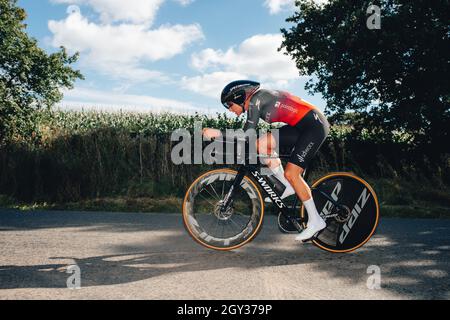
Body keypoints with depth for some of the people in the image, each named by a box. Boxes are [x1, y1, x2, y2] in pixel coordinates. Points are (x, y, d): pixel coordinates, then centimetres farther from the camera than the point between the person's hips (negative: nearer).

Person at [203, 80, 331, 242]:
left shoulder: (254, 100, -13)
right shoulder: (258, 100, 14)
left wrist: (218, 133, -18)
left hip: (315, 126, -9)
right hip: (301, 126, 9)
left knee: (291, 173, -12)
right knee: (262, 144, -1)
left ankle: (316, 221, 0)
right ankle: (287, 187, 8)